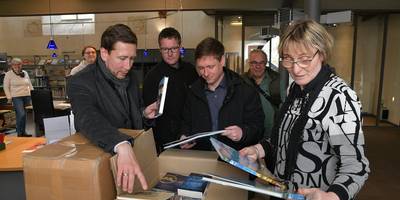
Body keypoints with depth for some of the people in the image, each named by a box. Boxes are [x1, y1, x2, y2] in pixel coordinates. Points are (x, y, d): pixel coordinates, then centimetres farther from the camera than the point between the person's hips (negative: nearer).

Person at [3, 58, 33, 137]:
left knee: (24, 115, 7)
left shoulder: (25, 73, 13)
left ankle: (23, 132, 15)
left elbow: (30, 85, 19)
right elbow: (6, 87, 0)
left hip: (27, 96, 5)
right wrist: (9, 98, -5)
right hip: (16, 97, -5)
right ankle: (20, 133, -2)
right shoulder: (9, 74, 0)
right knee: (21, 114, -14)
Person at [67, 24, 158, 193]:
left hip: (133, 153, 4)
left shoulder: (130, 76, 3)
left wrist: (144, 113, -3)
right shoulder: (80, 83, -16)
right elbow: (89, 120, -34)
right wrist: (123, 147, -49)